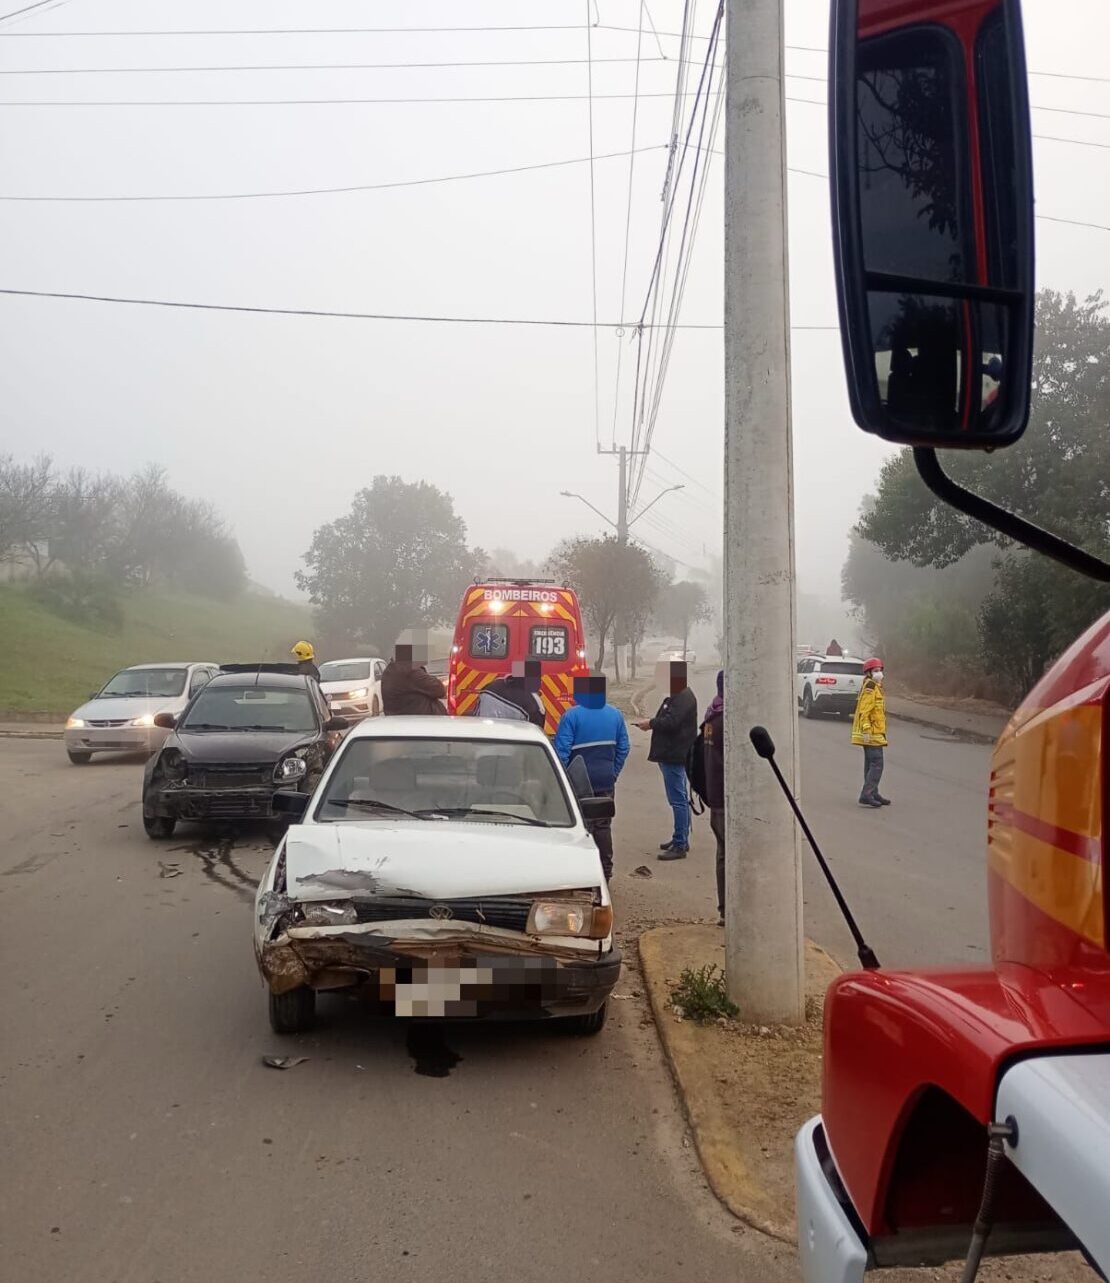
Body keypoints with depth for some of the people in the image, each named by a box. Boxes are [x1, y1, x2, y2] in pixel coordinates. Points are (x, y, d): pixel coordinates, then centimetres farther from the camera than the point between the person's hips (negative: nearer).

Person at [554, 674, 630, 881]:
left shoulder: (572, 716, -14)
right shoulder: (615, 715, 3)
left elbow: (561, 751, -16)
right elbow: (623, 748, 7)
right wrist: (613, 773, 13)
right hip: (606, 782, 4)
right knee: (603, 827, 13)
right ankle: (605, 872, 18)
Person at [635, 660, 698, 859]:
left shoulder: (684, 698, -16)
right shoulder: (677, 696, 18)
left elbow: (671, 721, -25)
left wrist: (651, 723, -12)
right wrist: (652, 723, 5)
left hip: (674, 756, -12)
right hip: (672, 755, 12)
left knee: (678, 800, -10)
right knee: (680, 799, 17)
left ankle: (680, 846, -9)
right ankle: (681, 840, 27)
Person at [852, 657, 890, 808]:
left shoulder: (875, 687, 19)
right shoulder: (870, 688, -14)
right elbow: (864, 711, -21)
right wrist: (866, 730, -26)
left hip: (874, 733, 11)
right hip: (871, 734, -11)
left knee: (871, 764, 15)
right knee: (876, 764, -13)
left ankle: (874, 794, 23)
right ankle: (866, 795, -15)